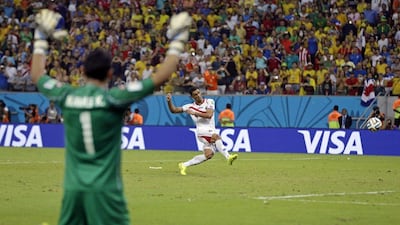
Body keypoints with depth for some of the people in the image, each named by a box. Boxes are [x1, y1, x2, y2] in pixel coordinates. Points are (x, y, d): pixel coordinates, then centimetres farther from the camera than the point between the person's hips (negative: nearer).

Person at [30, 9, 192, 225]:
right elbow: (160, 77, -10)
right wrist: (177, 42, 1)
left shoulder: (66, 96, 2)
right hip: (104, 189, -4)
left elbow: (37, 76, 21)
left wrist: (41, 39, 30)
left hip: (73, 189, 4)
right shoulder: (114, 98, -9)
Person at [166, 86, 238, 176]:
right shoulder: (190, 107, 10)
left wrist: (195, 113, -10)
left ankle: (184, 165, 3)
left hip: (211, 132, 3)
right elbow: (174, 110, 15)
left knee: (208, 155, -11)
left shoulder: (209, 102, 8)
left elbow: (209, 115, -8)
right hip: (201, 131, -3)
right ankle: (228, 157, -44)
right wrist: (169, 101, -2)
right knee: (216, 136, -34)